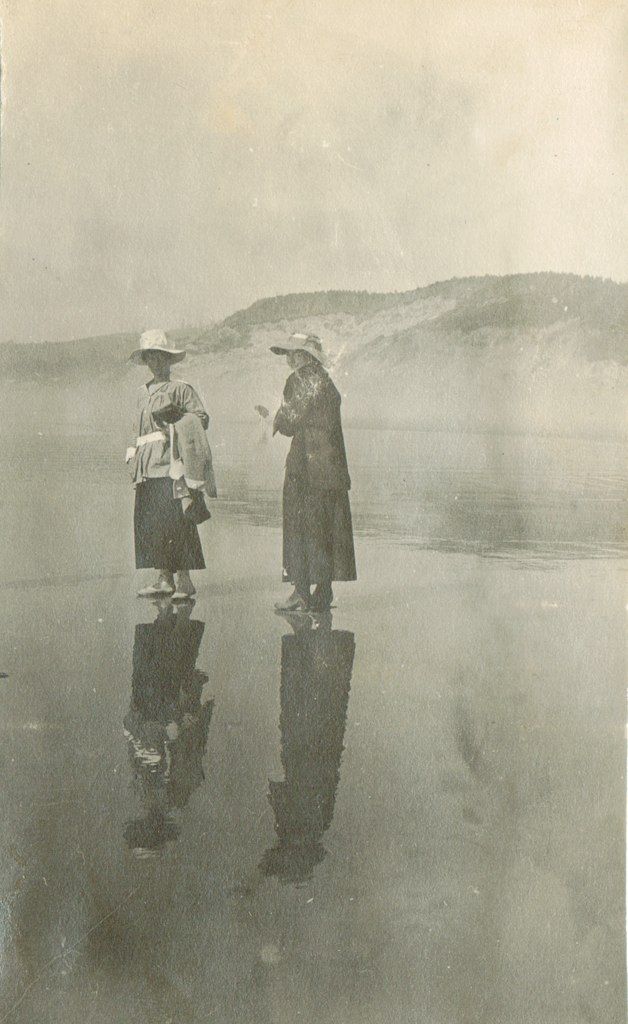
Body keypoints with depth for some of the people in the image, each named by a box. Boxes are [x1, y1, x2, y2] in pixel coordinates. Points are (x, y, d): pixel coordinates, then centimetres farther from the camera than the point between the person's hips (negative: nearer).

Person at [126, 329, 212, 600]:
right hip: (146, 467, 7)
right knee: (148, 522, 3)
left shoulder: (181, 389, 3)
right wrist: (132, 455, 16)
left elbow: (202, 418, -3)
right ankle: (164, 580, 10)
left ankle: (185, 581, -7)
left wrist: (174, 417, -16)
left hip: (171, 463, -7)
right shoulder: (143, 392, 23)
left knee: (175, 521, -11)